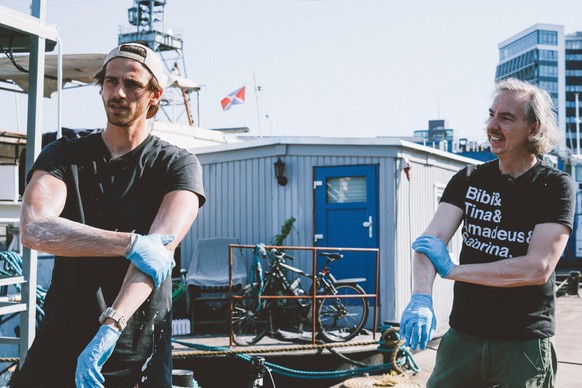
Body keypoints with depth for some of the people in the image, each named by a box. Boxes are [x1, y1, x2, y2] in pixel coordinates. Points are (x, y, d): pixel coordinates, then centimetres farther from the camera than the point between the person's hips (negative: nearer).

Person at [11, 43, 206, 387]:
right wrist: (129, 243, -28)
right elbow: (34, 229, -17)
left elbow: (159, 250, -18)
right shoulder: (63, 155, 2)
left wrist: (110, 328, -32)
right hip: (59, 343, 2)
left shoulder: (178, 165, -3)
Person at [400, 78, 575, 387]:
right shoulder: (468, 180, 5)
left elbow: (538, 268, -17)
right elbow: (431, 238, -10)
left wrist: (452, 269, -15)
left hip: (524, 345, -3)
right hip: (462, 337, 3)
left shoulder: (556, 186, -6)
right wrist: (421, 298, -29)